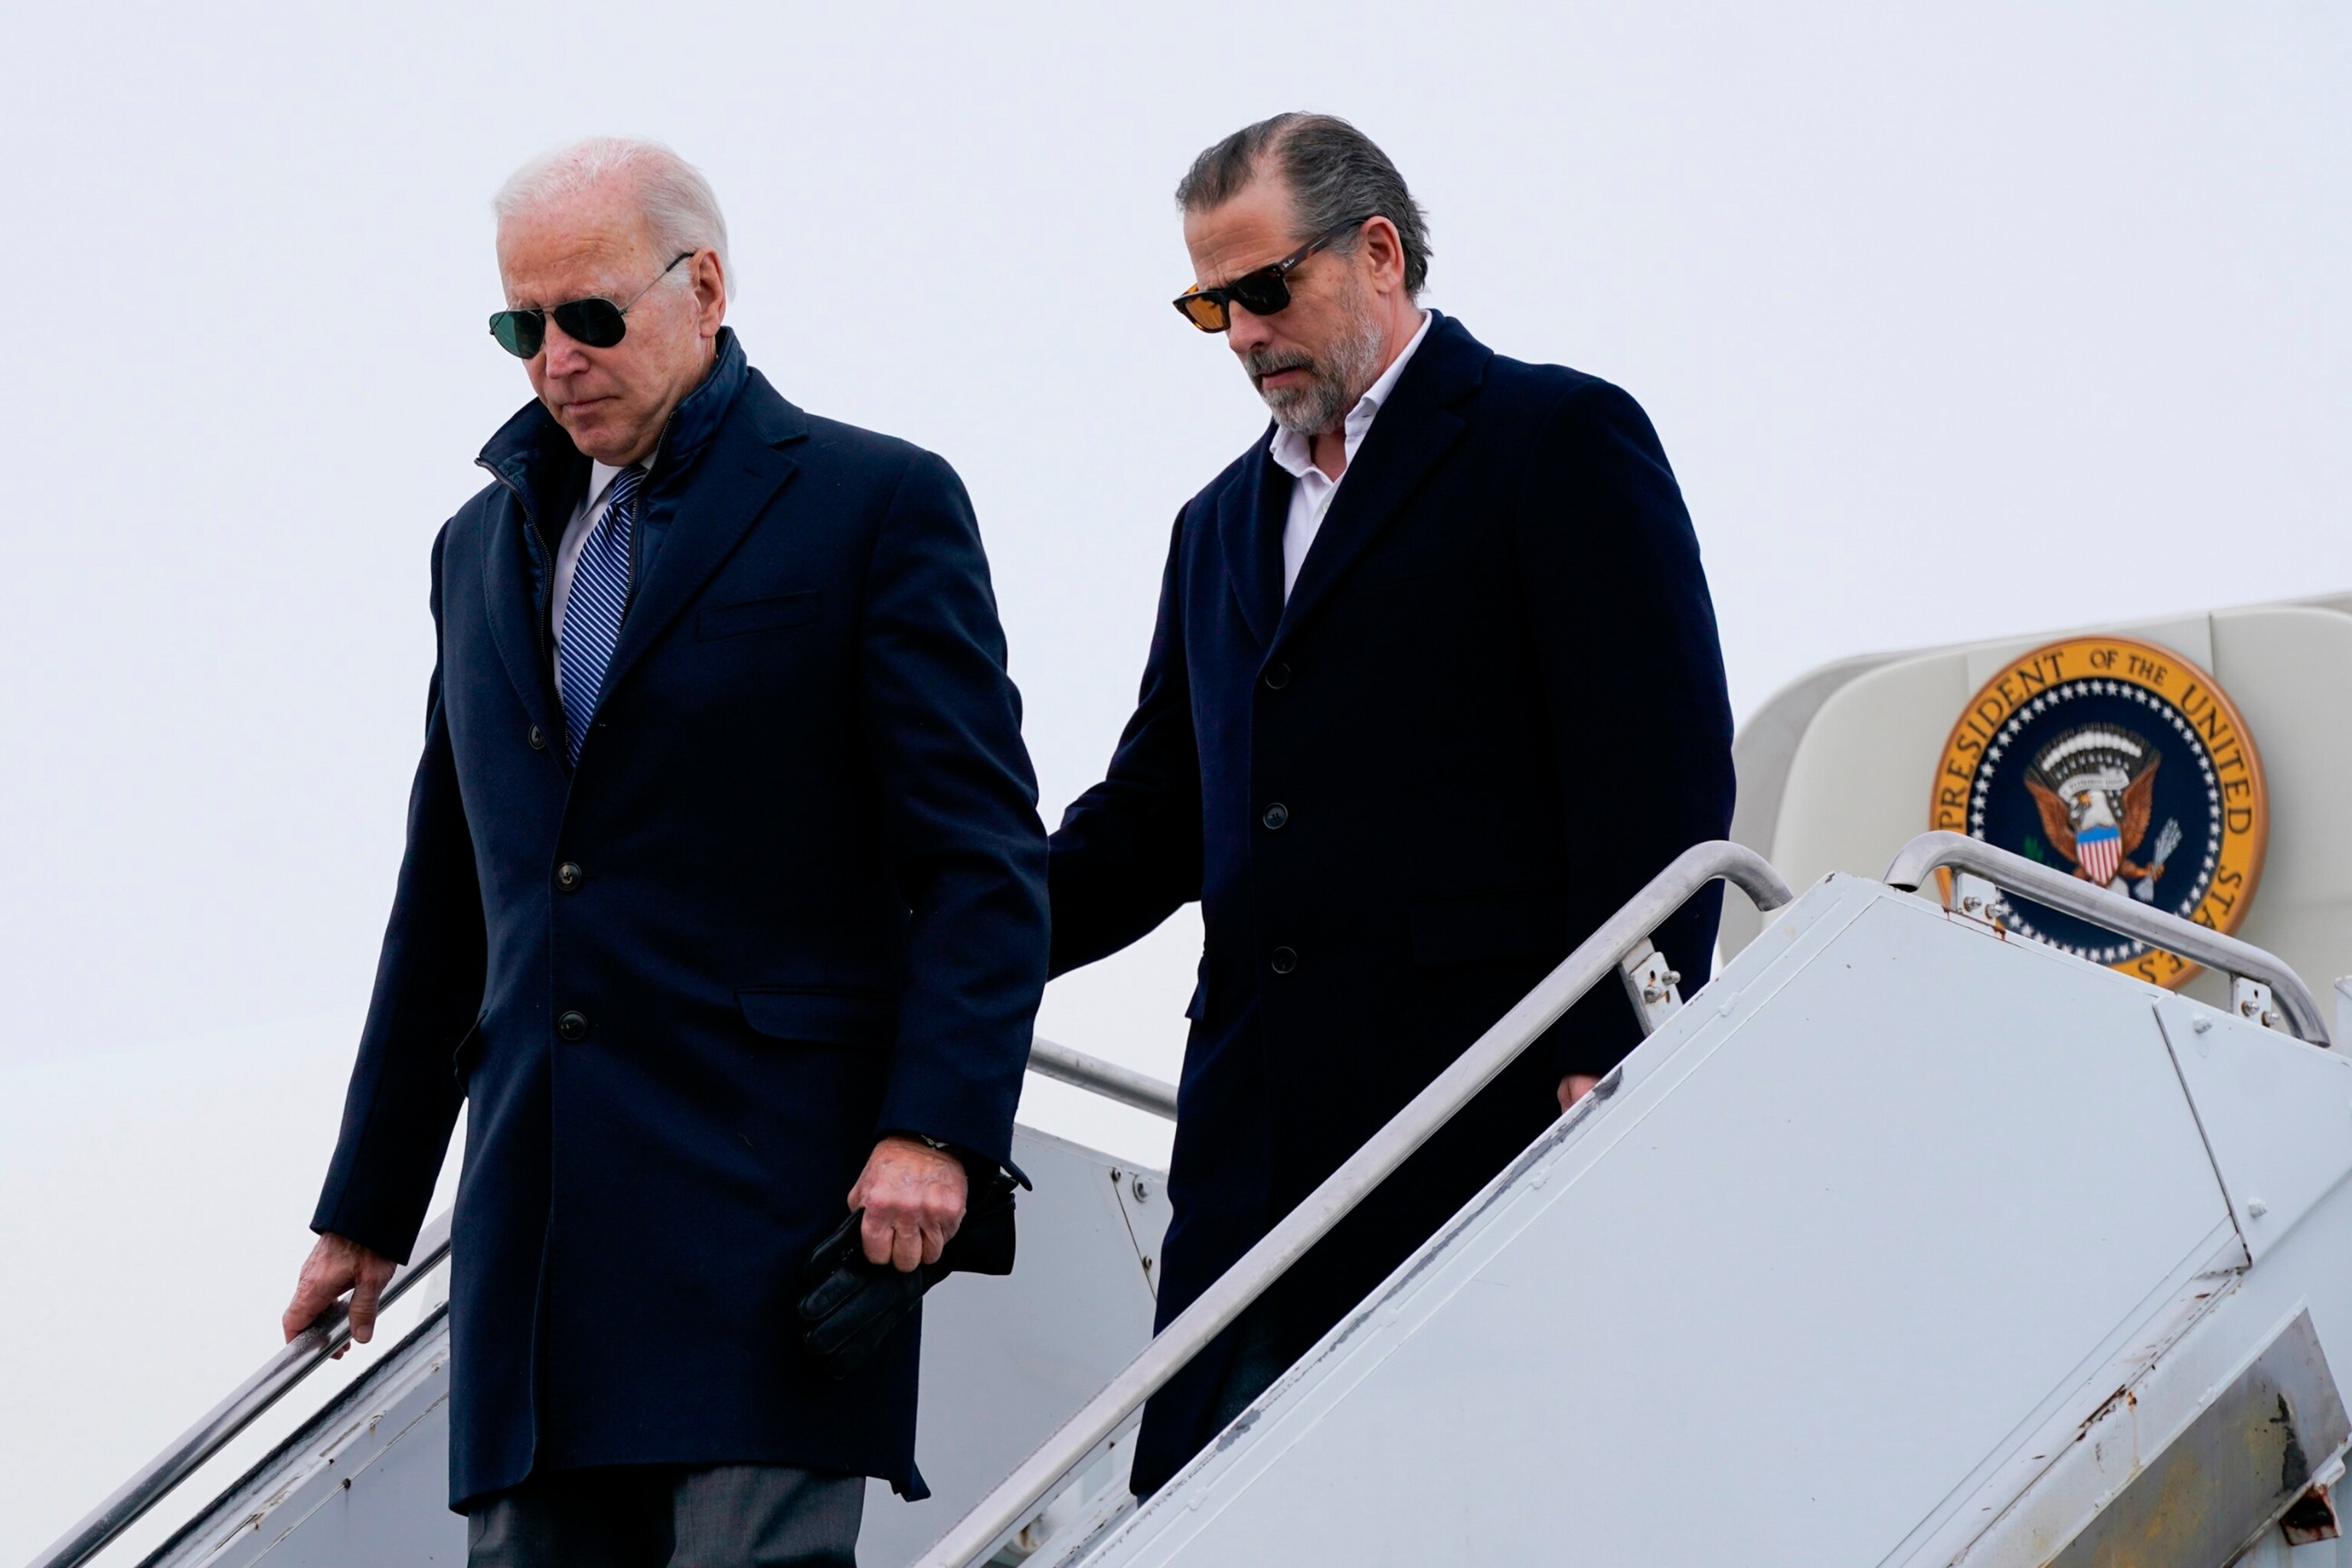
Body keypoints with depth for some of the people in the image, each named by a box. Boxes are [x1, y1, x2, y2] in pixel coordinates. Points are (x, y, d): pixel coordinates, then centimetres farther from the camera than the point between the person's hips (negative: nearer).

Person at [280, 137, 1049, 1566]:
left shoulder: (878, 504, 1)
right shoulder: (486, 543, 20)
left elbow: (984, 856, -5)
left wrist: (937, 1128, -17)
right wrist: (368, 1209, 23)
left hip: (775, 1189, -6)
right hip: (536, 1218, 6)